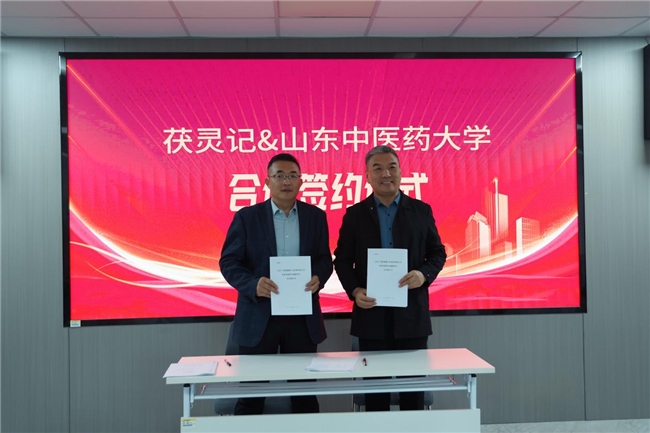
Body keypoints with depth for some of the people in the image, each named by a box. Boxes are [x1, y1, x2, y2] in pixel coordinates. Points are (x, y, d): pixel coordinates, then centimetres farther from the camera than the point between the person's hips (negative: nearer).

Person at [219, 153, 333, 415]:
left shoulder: (316, 216, 5)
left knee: (304, 390, 12)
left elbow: (324, 259, 10)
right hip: (258, 316, -2)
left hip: (303, 316, 2)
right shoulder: (246, 217, -2)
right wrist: (253, 284, -21)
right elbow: (228, 262, -4)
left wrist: (318, 277, -13)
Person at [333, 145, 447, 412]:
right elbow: (342, 260, 6)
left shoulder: (421, 210, 5)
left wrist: (424, 274, -13)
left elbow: (438, 253, 8)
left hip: (411, 312, 0)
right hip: (371, 312, 0)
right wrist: (354, 291, -11)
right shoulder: (355, 214, 4)